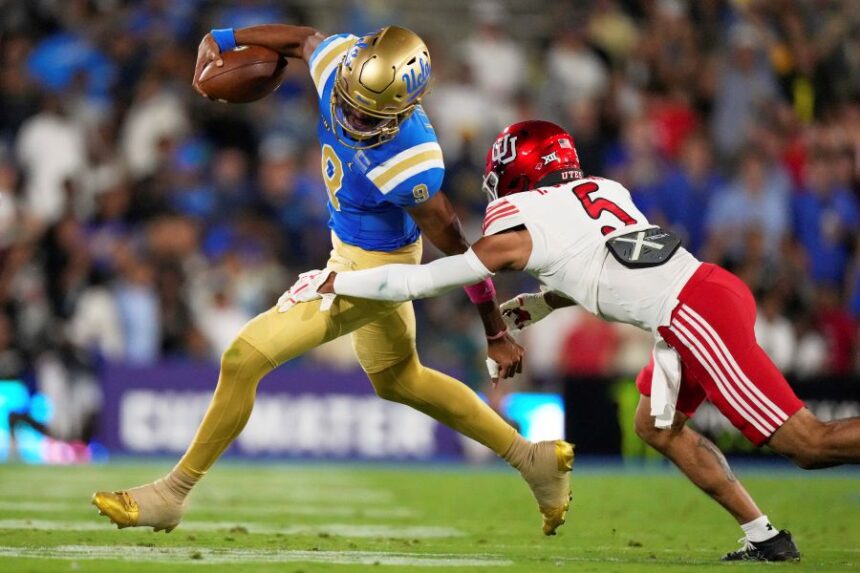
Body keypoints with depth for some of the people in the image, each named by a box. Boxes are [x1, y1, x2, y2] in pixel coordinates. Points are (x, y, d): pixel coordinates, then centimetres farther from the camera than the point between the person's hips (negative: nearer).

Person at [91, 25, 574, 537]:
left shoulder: (408, 163, -35)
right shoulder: (341, 58, -20)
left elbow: (456, 249, -23)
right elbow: (300, 38, 5)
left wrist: (496, 333, -13)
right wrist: (220, 41, 2)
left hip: (370, 269, -9)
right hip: (353, 253, 9)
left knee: (245, 359, -6)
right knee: (397, 379, 27)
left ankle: (171, 496, 10)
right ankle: (534, 459, 35)